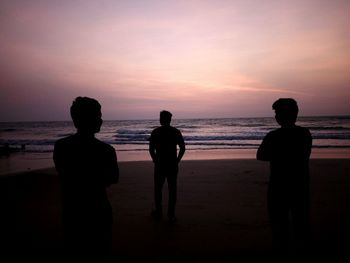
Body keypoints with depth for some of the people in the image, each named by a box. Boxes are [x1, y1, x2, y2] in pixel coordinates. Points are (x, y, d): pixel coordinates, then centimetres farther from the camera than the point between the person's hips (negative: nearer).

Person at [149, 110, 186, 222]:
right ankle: (171, 215, 11)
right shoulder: (176, 132, 0)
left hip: (159, 165, -1)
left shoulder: (155, 132, -4)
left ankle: (158, 212, 24)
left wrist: (155, 161, 7)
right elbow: (183, 148, -2)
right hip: (173, 165, 1)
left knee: (158, 189, 14)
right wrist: (177, 160, 5)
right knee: (172, 190, 7)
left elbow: (151, 149, -6)